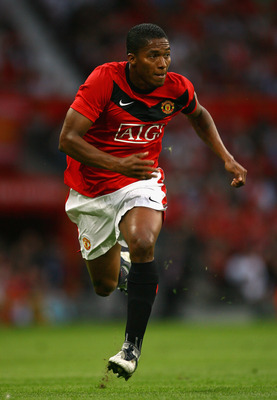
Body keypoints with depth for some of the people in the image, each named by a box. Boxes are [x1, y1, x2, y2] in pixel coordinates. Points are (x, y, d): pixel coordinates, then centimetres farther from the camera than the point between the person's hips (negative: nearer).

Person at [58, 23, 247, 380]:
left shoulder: (177, 88, -11)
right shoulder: (104, 79, -22)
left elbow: (199, 115, 15)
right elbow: (67, 139, -24)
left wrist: (227, 159, 5)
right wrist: (117, 164, -36)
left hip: (141, 181, 0)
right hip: (91, 189, 0)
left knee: (142, 244, -32)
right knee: (105, 286, 10)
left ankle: (133, 344, -23)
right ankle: (116, 259, 51)